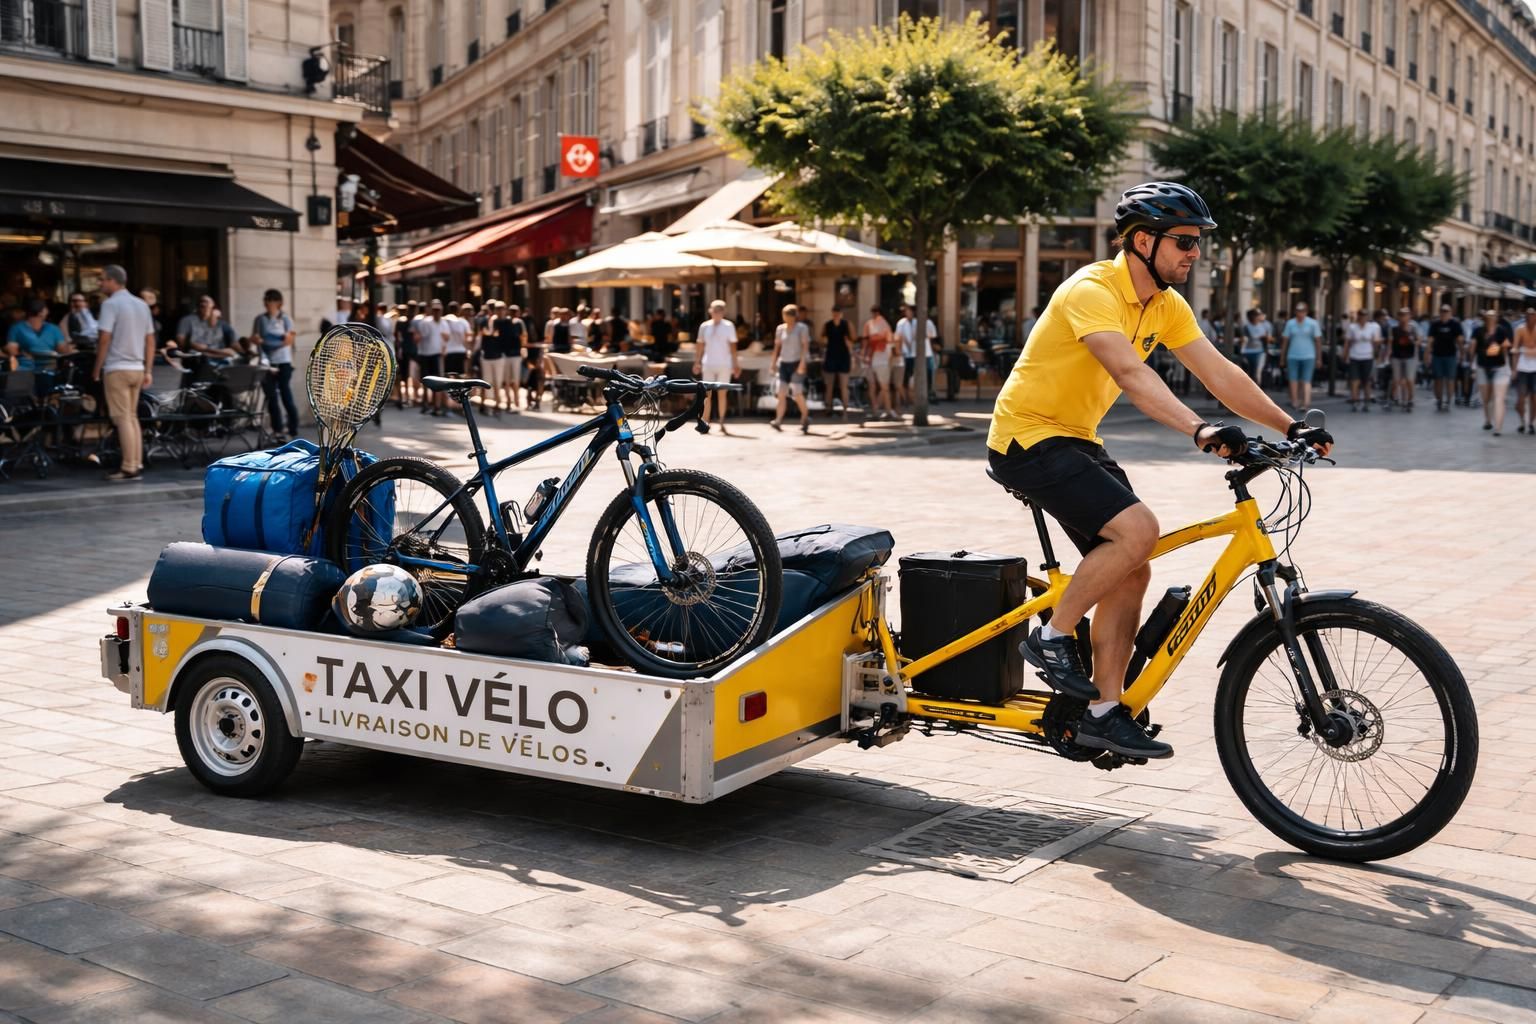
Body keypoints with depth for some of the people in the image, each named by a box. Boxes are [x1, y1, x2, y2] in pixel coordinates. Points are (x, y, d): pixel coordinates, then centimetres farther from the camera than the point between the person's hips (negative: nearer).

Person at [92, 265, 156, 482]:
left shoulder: (111, 304, -9)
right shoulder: (141, 305, 12)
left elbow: (104, 339, -15)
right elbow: (150, 341, 13)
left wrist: (97, 368, -6)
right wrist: (148, 371, 15)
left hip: (117, 368, -7)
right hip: (137, 368, 7)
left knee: (122, 418, -5)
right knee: (132, 417, 13)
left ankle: (129, 468, -6)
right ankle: (137, 465, 12)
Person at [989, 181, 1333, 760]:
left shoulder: (1166, 306, 6)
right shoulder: (1093, 291, -21)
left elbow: (1219, 373, 1)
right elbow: (1131, 373, -36)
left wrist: (1289, 427, -9)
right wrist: (1200, 431, -48)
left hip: (1076, 441, 9)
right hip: (1028, 437, -9)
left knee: (1129, 573, 2)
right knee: (1137, 529, -26)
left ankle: (1103, 713, 9)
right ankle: (1051, 639, -9)